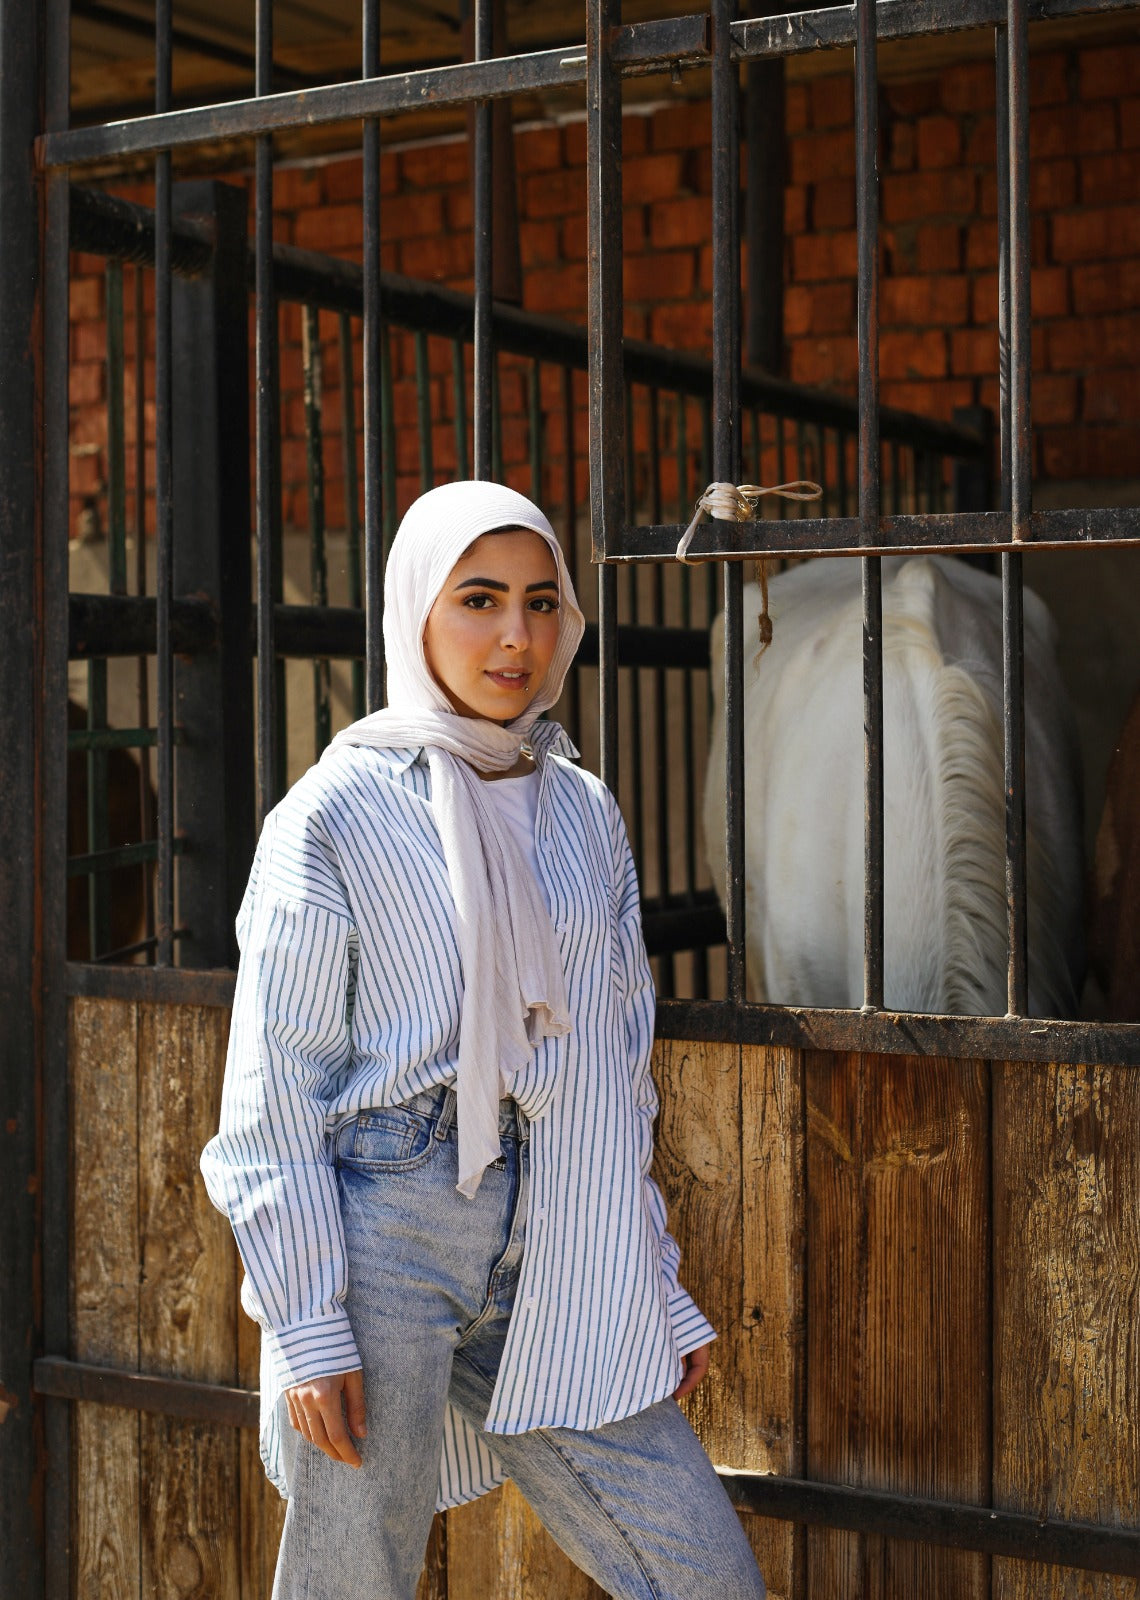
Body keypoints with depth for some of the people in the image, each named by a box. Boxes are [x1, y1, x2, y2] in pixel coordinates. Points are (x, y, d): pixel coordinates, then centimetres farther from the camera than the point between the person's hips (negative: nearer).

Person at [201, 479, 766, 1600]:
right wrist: (307, 1327, -12)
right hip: (385, 1231, -5)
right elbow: (276, 1085, -6)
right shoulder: (338, 813, -4)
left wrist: (657, 1286, 14)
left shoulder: (584, 812, 11)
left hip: (552, 1260, 5)